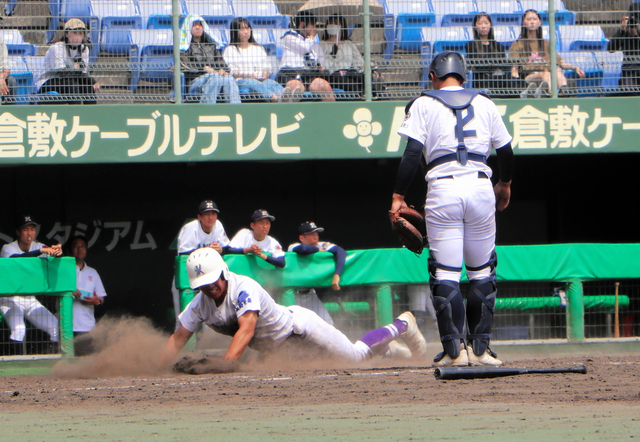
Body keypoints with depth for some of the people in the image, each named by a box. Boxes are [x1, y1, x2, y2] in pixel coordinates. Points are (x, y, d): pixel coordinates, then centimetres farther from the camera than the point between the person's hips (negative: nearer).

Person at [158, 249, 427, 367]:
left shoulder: (244, 289, -33)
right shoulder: (200, 305, -13)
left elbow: (246, 330, -44)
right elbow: (179, 338, -12)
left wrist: (224, 364, -56)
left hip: (298, 327, -7)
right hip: (280, 350, 7)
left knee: (356, 356, 4)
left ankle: (401, 326, 28)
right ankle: (387, 351, 45)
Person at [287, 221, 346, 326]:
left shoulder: (321, 246, -9)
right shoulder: (293, 247, -18)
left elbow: (340, 251, -24)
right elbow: (303, 249, -42)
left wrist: (336, 275, -40)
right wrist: (318, 250, -20)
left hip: (311, 293, 4)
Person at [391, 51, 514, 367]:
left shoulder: (424, 105, 6)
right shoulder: (485, 104, 14)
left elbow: (412, 152, -5)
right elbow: (505, 151, 16)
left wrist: (398, 196, -2)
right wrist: (504, 184, 33)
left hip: (443, 190, -2)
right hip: (481, 186, 2)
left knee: (445, 273, -1)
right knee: (481, 271, 11)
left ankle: (454, 349, -6)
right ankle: (480, 348, 10)